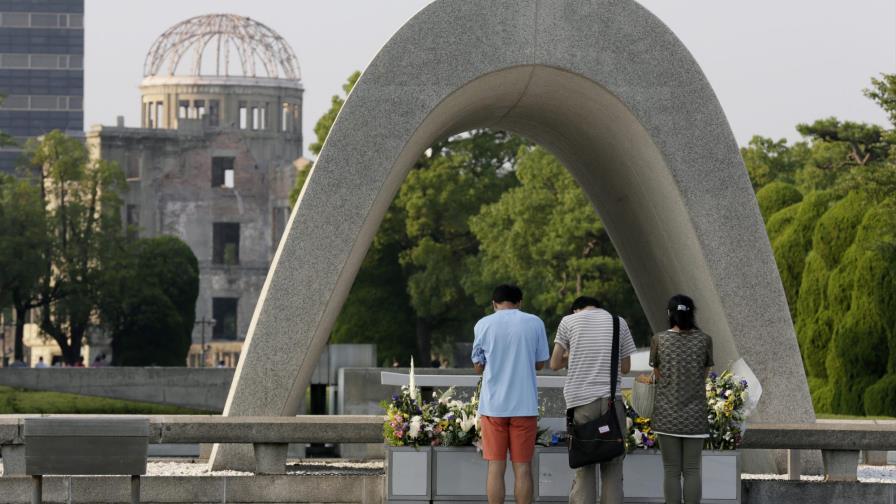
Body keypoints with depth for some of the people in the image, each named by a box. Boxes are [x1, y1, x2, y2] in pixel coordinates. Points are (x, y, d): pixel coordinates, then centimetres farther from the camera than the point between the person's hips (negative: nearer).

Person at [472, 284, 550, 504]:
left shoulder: (483, 325, 0)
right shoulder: (535, 323, 1)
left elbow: (478, 366, 6)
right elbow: (540, 363, 8)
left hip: (493, 404, 0)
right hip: (525, 404, 0)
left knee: (496, 467, 3)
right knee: (523, 467, 4)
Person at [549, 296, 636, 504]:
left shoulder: (569, 321, 6)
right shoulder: (619, 322, 11)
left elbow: (555, 364, 5)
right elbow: (626, 367, 14)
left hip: (581, 400, -1)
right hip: (611, 400, 1)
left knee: (583, 466, 4)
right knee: (612, 466, 4)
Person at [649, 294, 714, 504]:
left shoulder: (659, 340, -4)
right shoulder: (704, 340, -2)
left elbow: (658, 375, 6)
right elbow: (704, 375, 6)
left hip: (667, 414, -1)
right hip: (695, 414, 1)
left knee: (671, 471, 2)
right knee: (692, 471, 3)